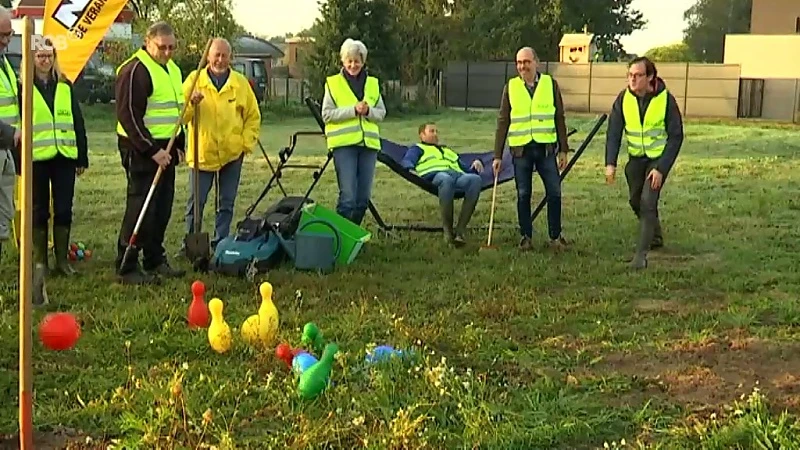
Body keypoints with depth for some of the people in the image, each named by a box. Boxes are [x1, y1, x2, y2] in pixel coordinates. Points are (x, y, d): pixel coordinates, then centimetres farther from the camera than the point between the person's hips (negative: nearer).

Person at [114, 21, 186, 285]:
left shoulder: (173, 69, 15)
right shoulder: (134, 70, -14)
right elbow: (128, 116, -19)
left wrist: (179, 144, 17)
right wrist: (151, 150, -20)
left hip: (165, 149, 9)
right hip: (141, 150, -9)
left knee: (162, 208, 12)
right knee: (140, 208, -8)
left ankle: (155, 261, 23)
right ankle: (127, 268, -1)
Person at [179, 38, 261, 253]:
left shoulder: (241, 83, 5)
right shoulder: (194, 79, 1)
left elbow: (253, 117, 10)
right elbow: (180, 115, -4)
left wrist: (246, 143, 0)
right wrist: (191, 103, -24)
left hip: (232, 154, 2)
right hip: (202, 153, -1)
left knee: (227, 203, 9)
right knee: (195, 202, 2)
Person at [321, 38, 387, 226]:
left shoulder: (373, 83, 14)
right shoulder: (333, 83, 4)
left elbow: (381, 113, 12)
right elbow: (327, 114, -4)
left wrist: (368, 111, -9)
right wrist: (353, 110, -14)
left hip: (368, 143, 4)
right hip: (343, 143, -4)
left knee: (363, 197, 6)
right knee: (348, 196, -11)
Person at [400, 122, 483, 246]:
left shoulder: (449, 151, 47)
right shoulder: (418, 148, 33)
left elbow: (465, 169, 41)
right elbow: (406, 161, 12)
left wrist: (475, 165, 18)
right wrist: (411, 170, -12)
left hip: (458, 175, 4)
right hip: (434, 175, -4)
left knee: (476, 178, -33)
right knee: (446, 179, -44)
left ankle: (460, 231, -39)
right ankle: (448, 230, -38)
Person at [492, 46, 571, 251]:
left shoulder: (550, 84, 4)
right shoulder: (510, 87, 4)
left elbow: (559, 119, 7)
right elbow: (502, 122, 6)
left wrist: (563, 149, 3)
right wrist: (497, 155, 3)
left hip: (546, 148, 0)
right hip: (521, 149, 0)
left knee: (554, 192, 0)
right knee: (523, 195, 5)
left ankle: (555, 236, 12)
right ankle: (525, 236, 16)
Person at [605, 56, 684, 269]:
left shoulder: (666, 100, -18)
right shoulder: (624, 98, -9)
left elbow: (676, 136, -15)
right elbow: (613, 131, -7)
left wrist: (661, 169, -20)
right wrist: (610, 163, -18)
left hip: (659, 157, -4)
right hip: (636, 157, 5)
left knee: (648, 201, -16)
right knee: (635, 201, 14)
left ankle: (641, 254, -13)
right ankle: (655, 236, 41)